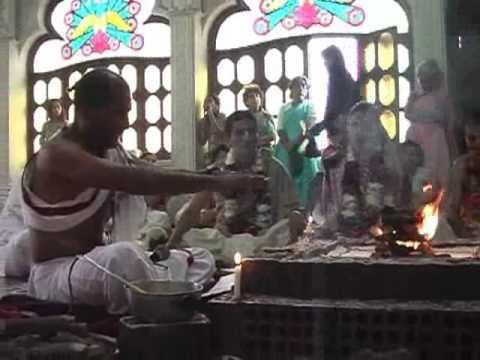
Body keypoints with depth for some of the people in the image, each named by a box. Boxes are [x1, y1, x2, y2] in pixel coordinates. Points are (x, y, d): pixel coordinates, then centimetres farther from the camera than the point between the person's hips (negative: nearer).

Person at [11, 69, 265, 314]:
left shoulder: (110, 151, 5)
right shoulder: (58, 155, -23)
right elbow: (139, 181, -35)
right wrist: (218, 183, -35)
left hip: (96, 266, 9)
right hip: (54, 274, -8)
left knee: (201, 259, 6)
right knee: (122, 256, -41)